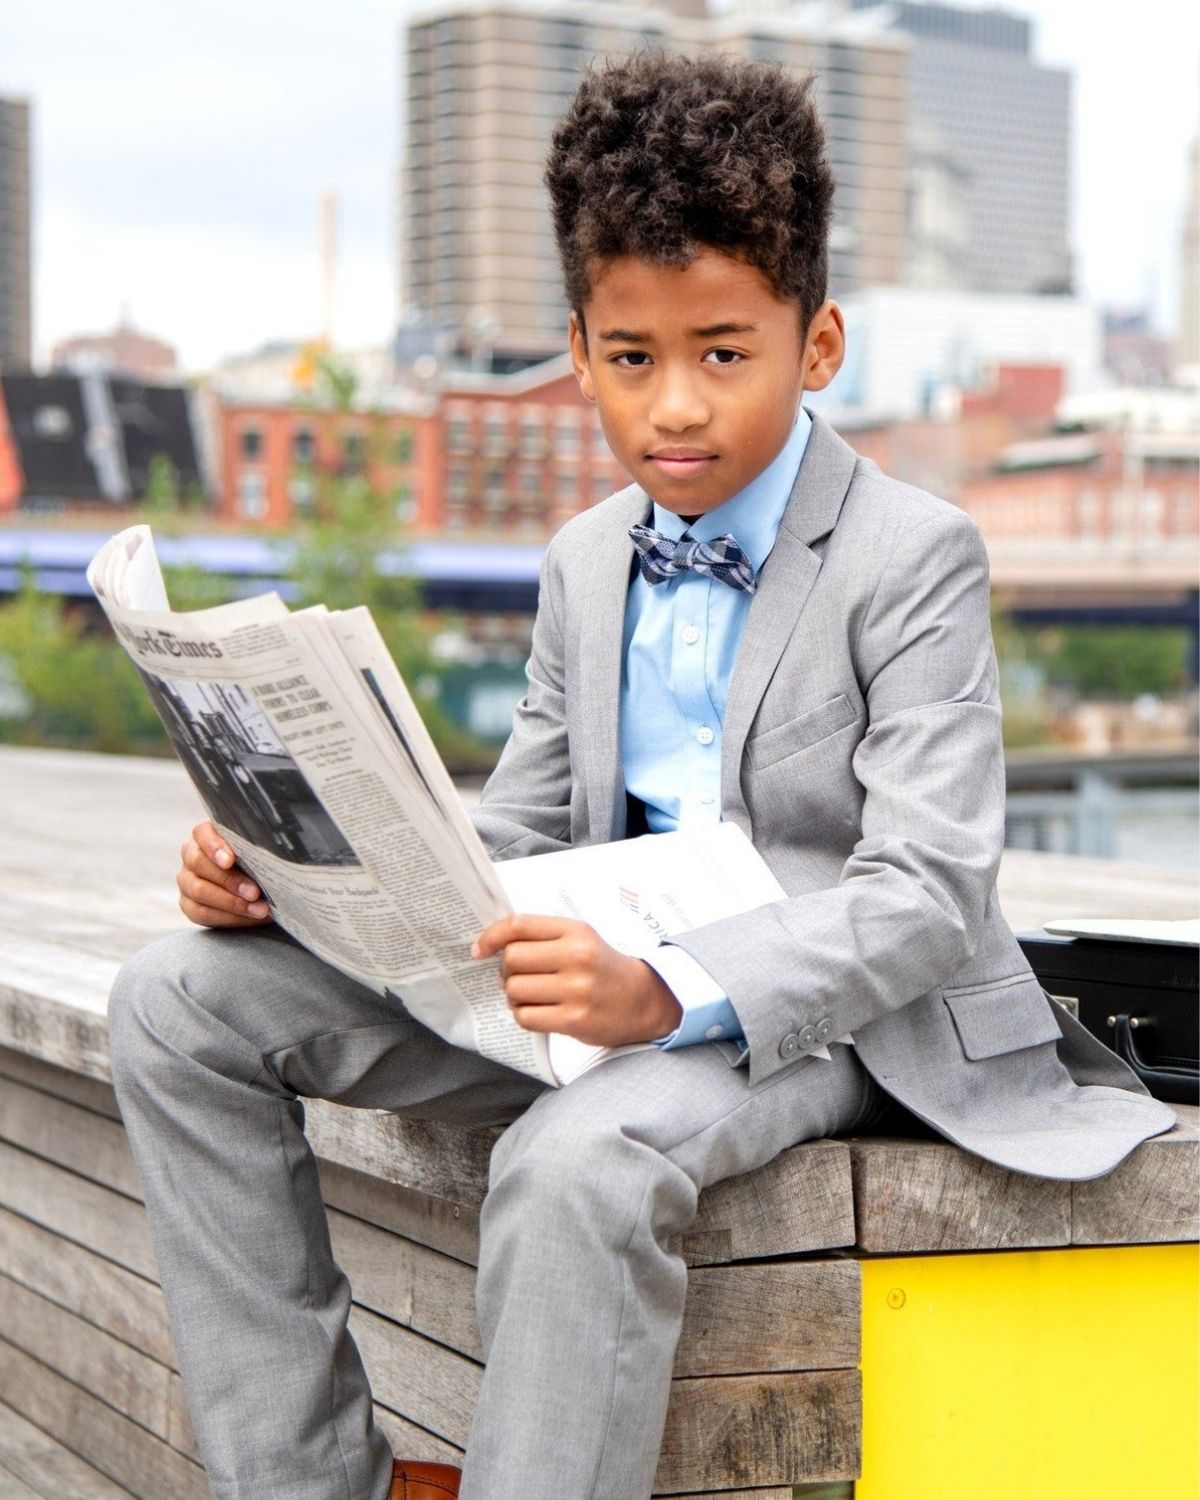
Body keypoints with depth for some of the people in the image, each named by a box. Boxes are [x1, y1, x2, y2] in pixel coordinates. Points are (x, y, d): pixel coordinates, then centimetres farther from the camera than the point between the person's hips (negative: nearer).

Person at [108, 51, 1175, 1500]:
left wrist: (670, 995, -36)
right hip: (624, 972, 7)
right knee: (183, 1001, -6)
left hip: (824, 1004, -7)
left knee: (580, 1159, -41)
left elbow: (925, 897, -19)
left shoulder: (915, 555, -10)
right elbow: (518, 832, 14)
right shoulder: (587, 562, 13)